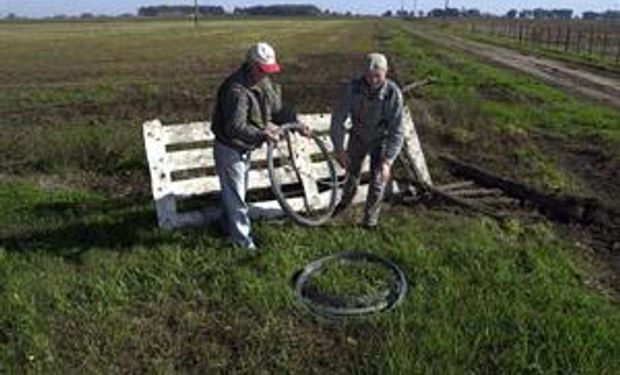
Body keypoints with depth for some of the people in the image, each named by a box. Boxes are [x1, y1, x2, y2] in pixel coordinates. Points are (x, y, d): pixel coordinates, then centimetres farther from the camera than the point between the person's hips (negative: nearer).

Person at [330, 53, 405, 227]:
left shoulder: (393, 94, -34)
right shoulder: (353, 88, -32)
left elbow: (397, 131, -32)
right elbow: (338, 118, -24)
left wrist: (387, 161, -37)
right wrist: (339, 149, -25)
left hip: (381, 139, -2)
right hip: (358, 136, 2)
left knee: (378, 177, -5)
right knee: (352, 171, 19)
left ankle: (371, 213, 20)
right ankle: (346, 199, 49)